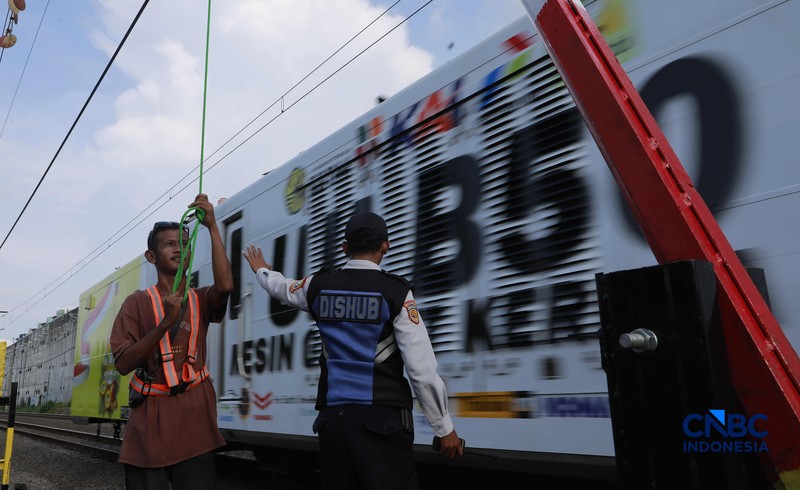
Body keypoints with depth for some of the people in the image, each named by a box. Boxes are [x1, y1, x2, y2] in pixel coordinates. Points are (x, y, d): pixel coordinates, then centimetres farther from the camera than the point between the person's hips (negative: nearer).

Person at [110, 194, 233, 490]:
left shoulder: (201, 301, 8)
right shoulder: (138, 302, 2)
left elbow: (225, 285, -17)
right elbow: (123, 364, -7)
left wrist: (212, 227, -17)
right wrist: (166, 323, -20)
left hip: (194, 414, 2)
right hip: (149, 418, -1)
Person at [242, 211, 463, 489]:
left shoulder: (319, 286, 5)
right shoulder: (396, 292, -8)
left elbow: (280, 287, 29)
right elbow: (422, 369, -11)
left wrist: (261, 270, 53)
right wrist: (444, 428, -2)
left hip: (332, 417, 5)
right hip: (381, 419, -5)